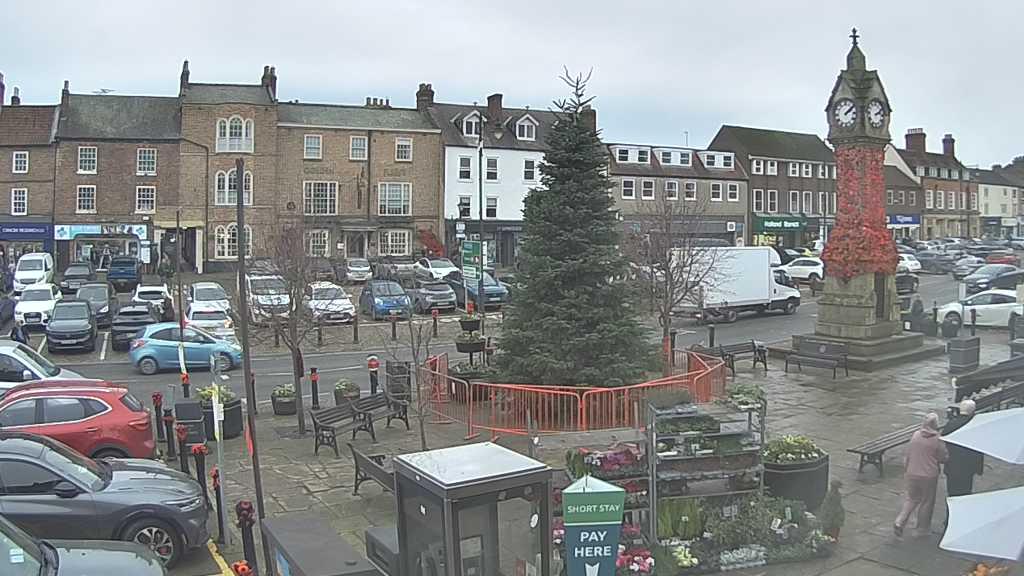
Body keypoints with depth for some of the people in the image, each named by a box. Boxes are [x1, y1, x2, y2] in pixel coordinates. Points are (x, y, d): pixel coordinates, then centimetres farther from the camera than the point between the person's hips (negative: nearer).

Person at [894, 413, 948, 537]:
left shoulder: (916, 435, -4)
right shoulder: (937, 440, -15)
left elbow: (908, 454, 4)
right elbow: (943, 458, -7)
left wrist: (906, 470, 16)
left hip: (912, 474, 3)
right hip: (928, 476, -3)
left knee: (911, 499, 17)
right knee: (927, 502, 14)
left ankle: (899, 522, 3)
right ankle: (923, 528, 25)